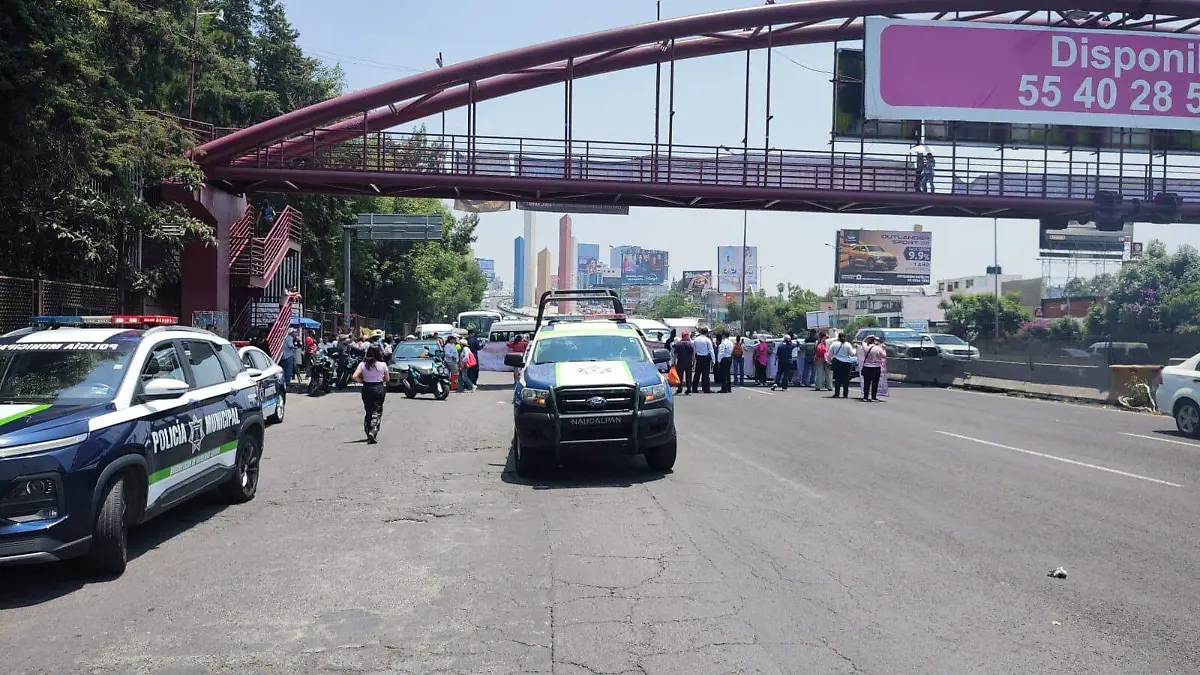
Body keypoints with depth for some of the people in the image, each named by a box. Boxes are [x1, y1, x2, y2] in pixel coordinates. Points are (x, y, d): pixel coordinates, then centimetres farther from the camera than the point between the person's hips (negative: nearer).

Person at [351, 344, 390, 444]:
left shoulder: (363, 364, -4)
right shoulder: (382, 365, -7)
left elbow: (354, 377, -11)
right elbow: (387, 379, 2)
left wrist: (363, 380, 4)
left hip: (367, 388, 2)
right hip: (379, 388, -2)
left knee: (368, 411, 15)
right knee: (377, 411, 0)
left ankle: (368, 432, 16)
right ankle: (373, 431, -18)